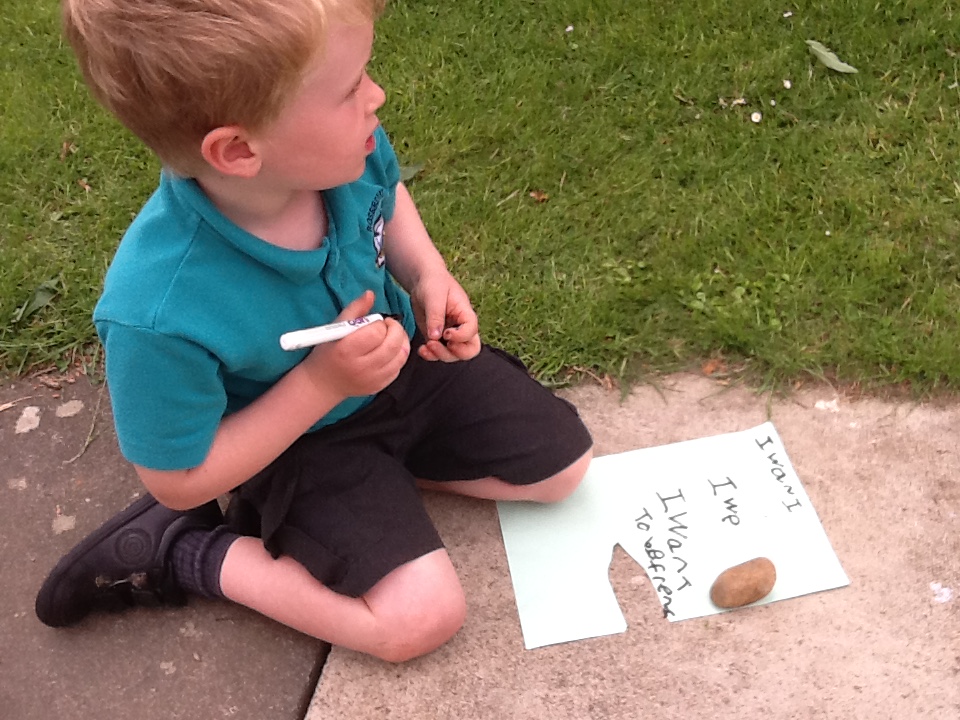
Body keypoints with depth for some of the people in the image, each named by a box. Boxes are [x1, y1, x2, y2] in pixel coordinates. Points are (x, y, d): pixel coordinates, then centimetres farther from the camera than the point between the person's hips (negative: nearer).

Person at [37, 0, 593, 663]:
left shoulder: (345, 149, -23)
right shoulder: (159, 313, -38)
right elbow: (179, 478, -21)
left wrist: (429, 276, -14)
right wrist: (321, 382, -29)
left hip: (405, 360, 6)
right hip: (297, 438, -5)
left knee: (564, 467, 5)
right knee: (421, 617, -16)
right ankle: (180, 551, 1)